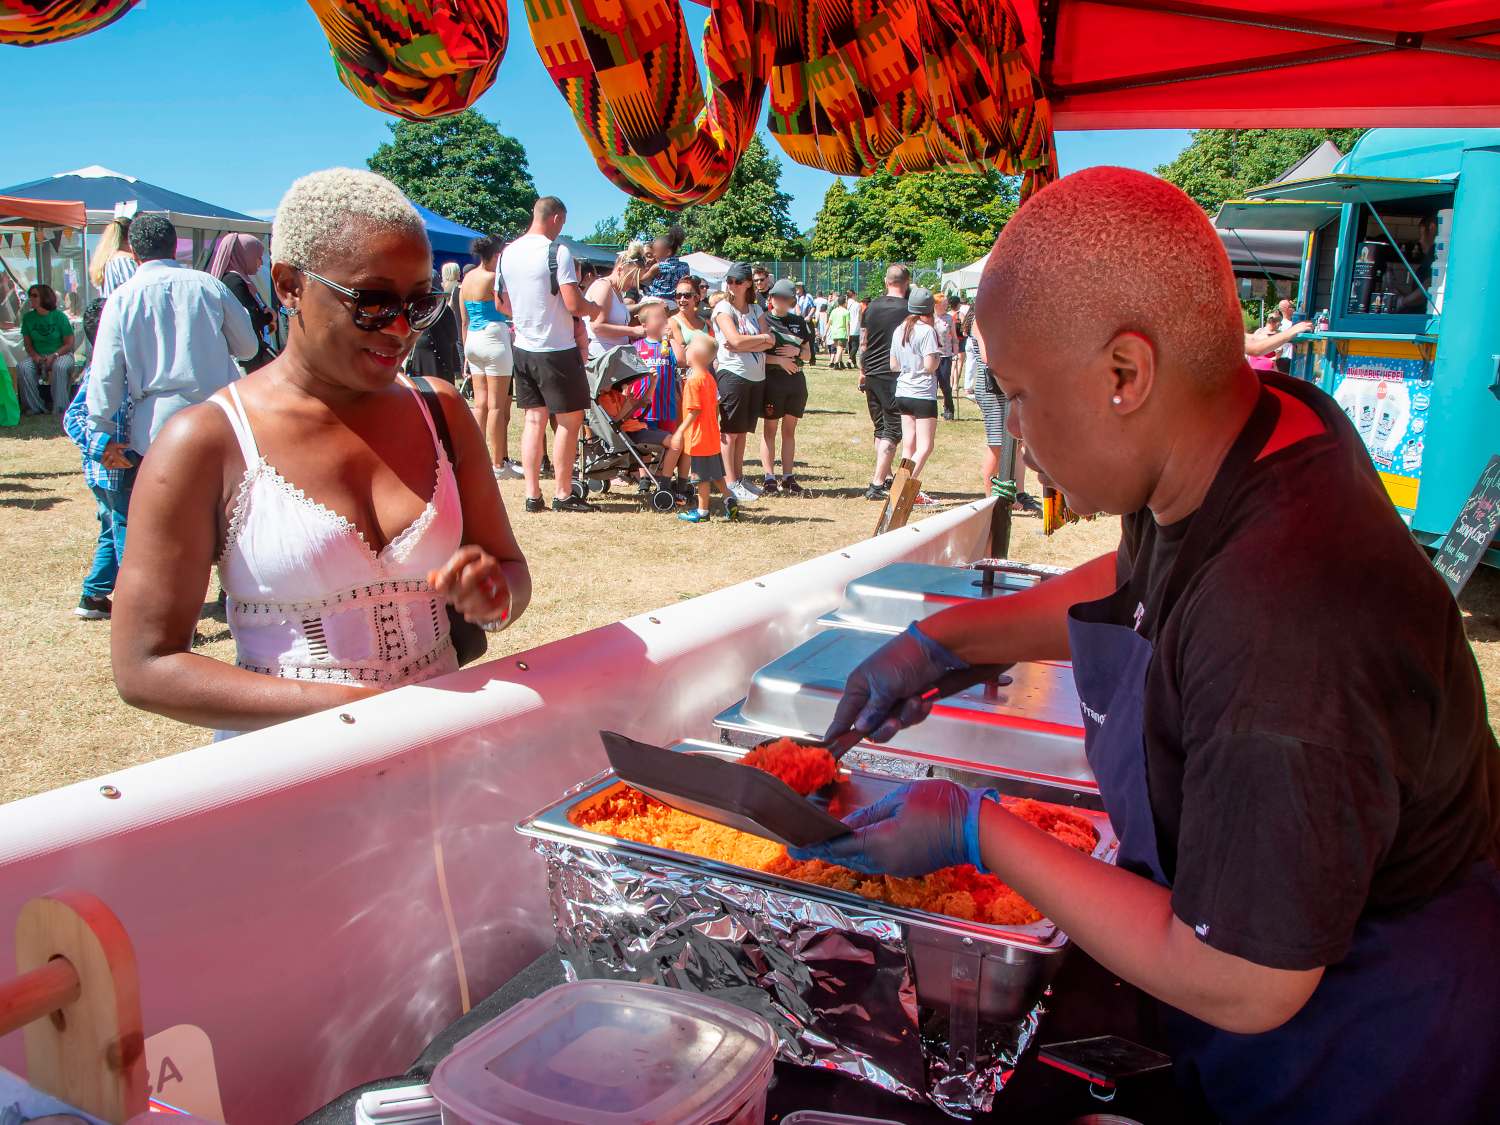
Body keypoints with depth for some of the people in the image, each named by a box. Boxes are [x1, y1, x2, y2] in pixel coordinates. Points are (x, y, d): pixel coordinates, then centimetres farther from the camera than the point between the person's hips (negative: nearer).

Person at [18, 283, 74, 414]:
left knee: (59, 367, -37)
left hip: (61, 353, -3)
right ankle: (35, 407, -18)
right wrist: (35, 356, -14)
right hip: (37, 355, 3)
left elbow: (69, 344, -6)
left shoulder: (59, 316, -6)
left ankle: (60, 408, -26)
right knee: (24, 367, -28)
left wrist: (53, 356, -20)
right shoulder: (28, 317, 4)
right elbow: (27, 343, 8)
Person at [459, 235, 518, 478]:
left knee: (480, 403, 9)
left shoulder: (466, 279, 12)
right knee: (497, 405, -5)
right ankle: (499, 464, -4)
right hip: (494, 337, -8)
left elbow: (464, 320, 15)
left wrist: (466, 351, 21)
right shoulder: (494, 277, -11)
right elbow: (506, 310, -10)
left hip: (473, 340, 8)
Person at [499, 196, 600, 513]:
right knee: (569, 419, 3)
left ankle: (532, 494, 10)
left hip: (522, 347, 7)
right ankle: (563, 494, 6)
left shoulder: (507, 253, 7)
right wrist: (595, 308, 0)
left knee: (534, 419, 11)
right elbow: (575, 305, -19)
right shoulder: (557, 252, -15)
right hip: (557, 349, -7)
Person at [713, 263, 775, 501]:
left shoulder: (756, 309, 13)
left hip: (757, 376, 6)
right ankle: (730, 484, -2)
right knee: (730, 431, -4)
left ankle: (739, 478, 17)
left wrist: (744, 345, -16)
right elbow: (736, 340, -18)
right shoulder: (723, 308, -3)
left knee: (742, 430, 11)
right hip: (733, 373, -5)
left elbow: (769, 344, 0)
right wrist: (763, 338, -4)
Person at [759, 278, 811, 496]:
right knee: (770, 429, -1)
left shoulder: (798, 322, 14)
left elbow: (808, 354, 15)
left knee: (789, 430, 7)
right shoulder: (763, 320, 0)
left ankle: (788, 478, 12)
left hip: (796, 380, 4)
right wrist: (779, 359, -17)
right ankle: (769, 478, 2)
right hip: (772, 379, -4)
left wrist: (797, 352, -6)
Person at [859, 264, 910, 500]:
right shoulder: (909, 310, -9)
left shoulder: (871, 307, 5)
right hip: (896, 376, -5)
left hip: (872, 376, 5)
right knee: (892, 431, -2)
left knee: (880, 429, 16)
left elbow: (863, 343, 12)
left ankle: (886, 478, 22)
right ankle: (877, 485, -8)